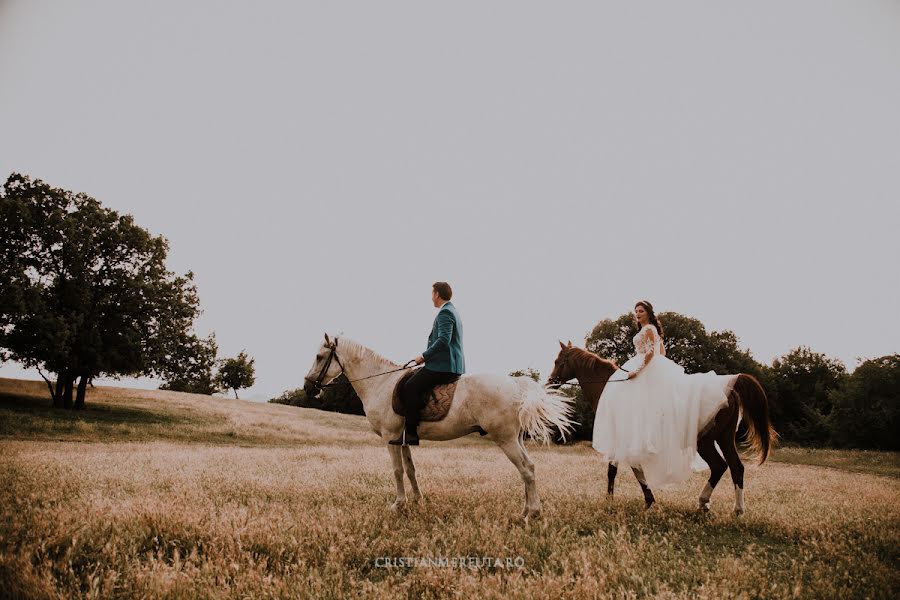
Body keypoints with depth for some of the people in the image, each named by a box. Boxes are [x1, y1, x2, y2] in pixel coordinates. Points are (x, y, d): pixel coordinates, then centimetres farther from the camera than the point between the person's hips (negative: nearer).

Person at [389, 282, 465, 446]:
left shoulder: (445, 313, -11)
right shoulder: (452, 311, 22)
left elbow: (443, 340, -23)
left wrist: (424, 356, -16)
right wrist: (427, 356, 21)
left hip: (443, 365, -11)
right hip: (453, 365, 11)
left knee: (410, 387, -16)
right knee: (413, 385, 17)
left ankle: (410, 434, -18)